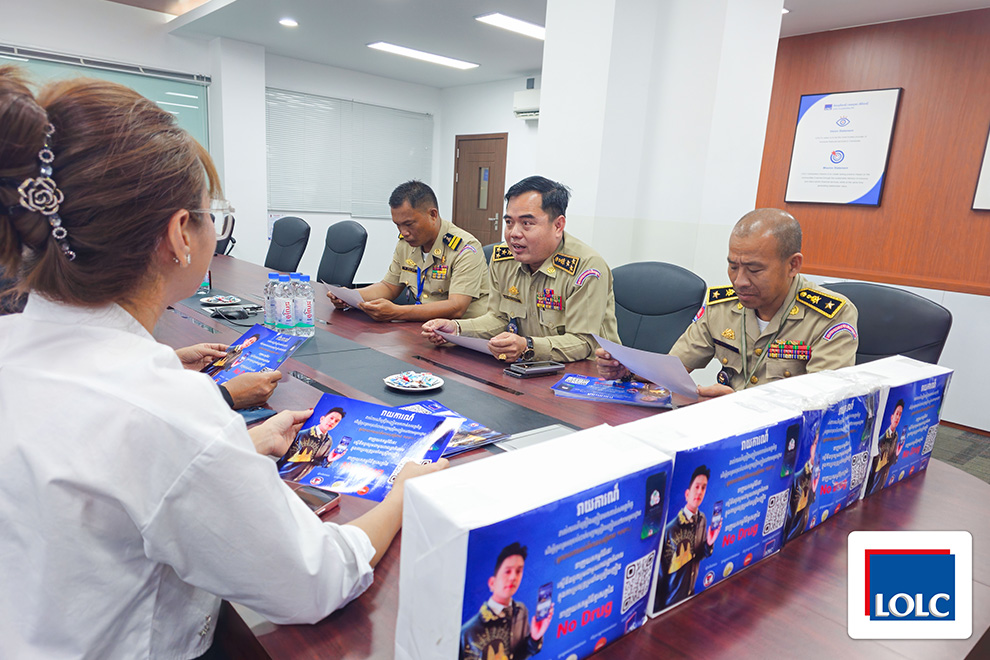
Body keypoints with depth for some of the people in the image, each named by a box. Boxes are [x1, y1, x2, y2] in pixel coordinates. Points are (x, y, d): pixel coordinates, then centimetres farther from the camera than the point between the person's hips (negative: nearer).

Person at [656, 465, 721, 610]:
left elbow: (699, 555, 5)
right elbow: (664, 568, -18)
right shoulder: (672, 528, -27)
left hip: (691, 589, 6)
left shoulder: (702, 520, -6)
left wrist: (709, 544, -13)